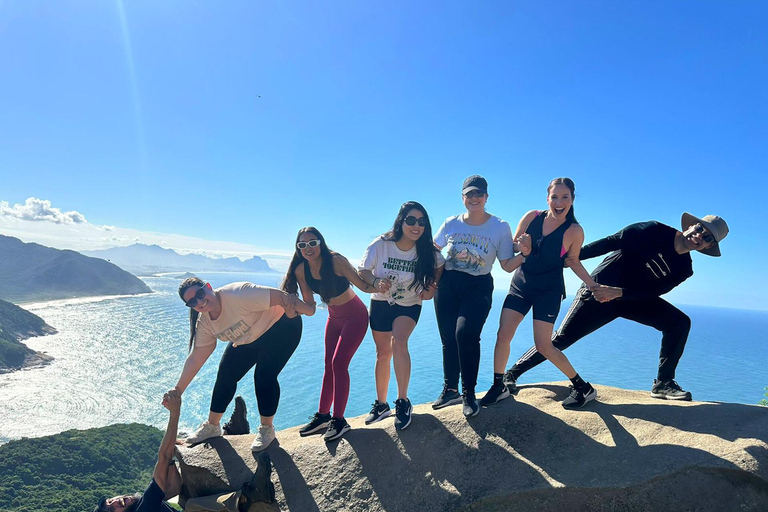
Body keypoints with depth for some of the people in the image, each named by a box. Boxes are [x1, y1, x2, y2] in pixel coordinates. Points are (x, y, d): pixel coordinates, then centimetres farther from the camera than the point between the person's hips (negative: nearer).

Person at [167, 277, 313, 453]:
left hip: (281, 327, -7)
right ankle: (212, 426, 22)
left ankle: (266, 429, 5)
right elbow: (195, 359, -4)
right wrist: (177, 391, -6)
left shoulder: (238, 295, -35)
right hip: (248, 341, 7)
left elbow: (280, 296, -34)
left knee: (264, 376, -17)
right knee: (225, 374, 1)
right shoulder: (204, 324, -10)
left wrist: (309, 311, -31)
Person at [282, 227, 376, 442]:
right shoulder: (300, 270, -11)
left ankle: (339, 420, -2)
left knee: (338, 364, -13)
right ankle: (322, 416, 22)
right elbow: (309, 305, -7)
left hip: (355, 316, -6)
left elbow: (364, 286, -22)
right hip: (334, 318, 6)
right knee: (329, 366, 11)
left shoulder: (336, 261, -27)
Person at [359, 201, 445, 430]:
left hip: (409, 306, -1)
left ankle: (403, 402, -14)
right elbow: (362, 271, -11)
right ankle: (381, 404, 28)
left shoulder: (427, 251, -16)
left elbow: (439, 265, 4)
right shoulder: (381, 244, -19)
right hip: (380, 304, 1)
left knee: (398, 342, -27)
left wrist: (432, 287, -11)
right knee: (383, 353, 9)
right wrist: (376, 282, -31)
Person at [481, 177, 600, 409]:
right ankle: (499, 386, 17)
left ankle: (583, 388, 14)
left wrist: (594, 287, -4)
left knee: (543, 345, -6)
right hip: (520, 285, 4)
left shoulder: (574, 231, -12)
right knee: (503, 335, -1)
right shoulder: (531, 217, -6)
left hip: (549, 291, -3)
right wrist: (522, 250, -18)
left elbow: (573, 262, 3)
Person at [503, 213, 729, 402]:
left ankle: (663, 384, 0)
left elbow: (651, 293, -10)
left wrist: (618, 292, -28)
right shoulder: (655, 231, -12)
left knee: (680, 323, -9)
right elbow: (611, 242, -18)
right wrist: (575, 256, -27)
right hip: (598, 290, -5)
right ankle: (512, 373, 4)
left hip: (634, 299, 5)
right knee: (562, 338, -9)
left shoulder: (684, 269, 1)